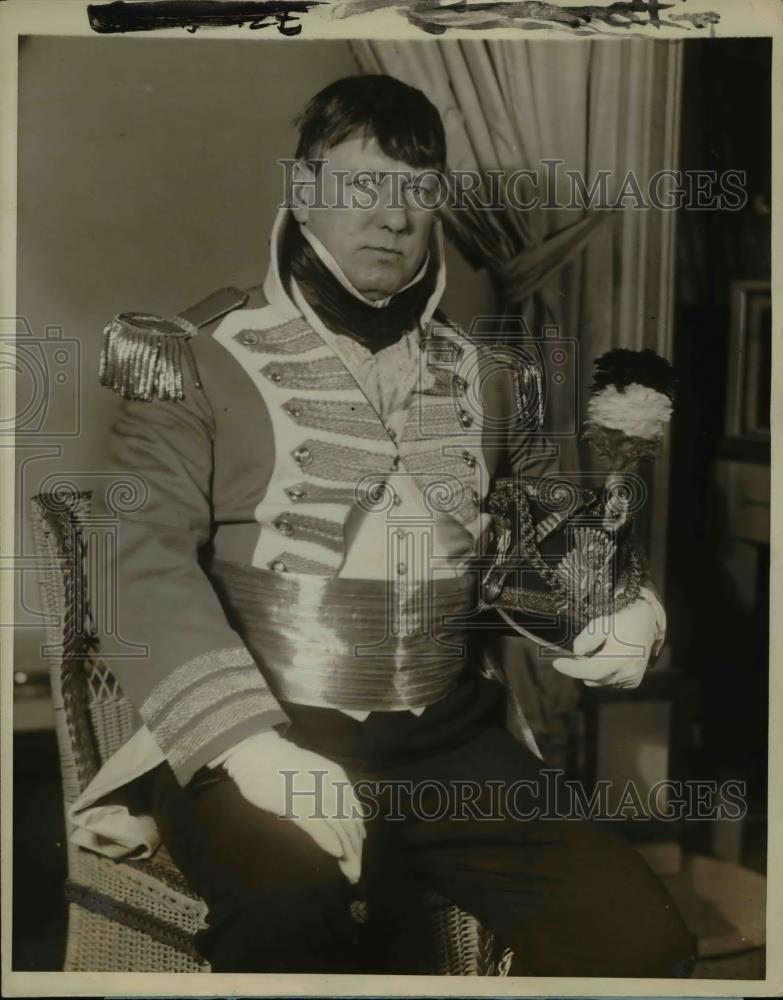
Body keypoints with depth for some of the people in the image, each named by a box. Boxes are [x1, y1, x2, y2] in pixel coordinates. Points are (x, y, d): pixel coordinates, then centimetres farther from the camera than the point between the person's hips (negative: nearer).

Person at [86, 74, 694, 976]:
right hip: (246, 736, -4)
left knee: (639, 934, -10)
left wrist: (625, 612, 4)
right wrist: (251, 744, -24)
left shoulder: (484, 375, 13)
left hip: (447, 741, 5)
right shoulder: (203, 358, -1)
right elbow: (143, 553, -11)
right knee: (303, 937, -33)